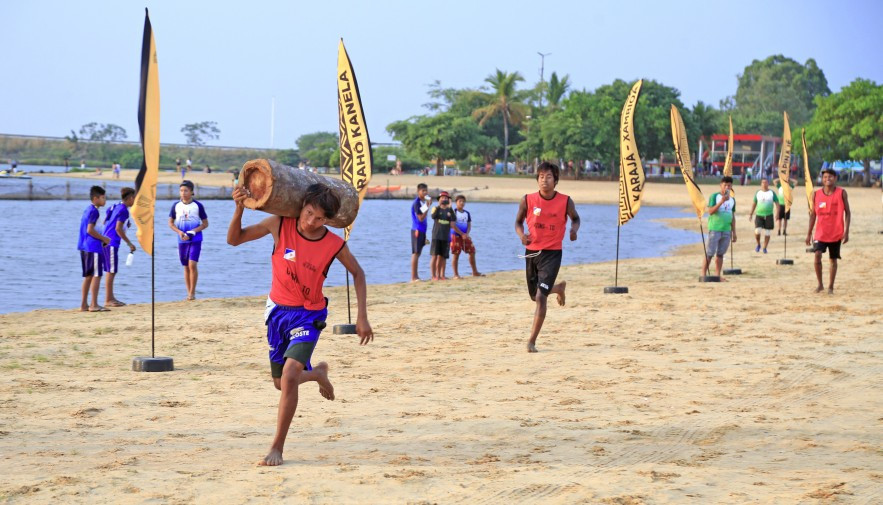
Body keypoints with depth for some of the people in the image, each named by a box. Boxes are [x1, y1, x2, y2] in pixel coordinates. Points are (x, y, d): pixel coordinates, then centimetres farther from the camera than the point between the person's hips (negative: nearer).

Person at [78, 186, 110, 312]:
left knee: (88, 276, 13)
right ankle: (94, 305, -9)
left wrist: (101, 239, 16)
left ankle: (83, 304, 14)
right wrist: (104, 239, -10)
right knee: (96, 275, -7)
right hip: (93, 247, -10)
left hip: (84, 247, 10)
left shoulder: (87, 210, 17)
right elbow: (90, 230, -19)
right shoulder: (94, 211, -12)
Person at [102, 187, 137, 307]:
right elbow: (118, 228, -19)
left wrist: (126, 224, 20)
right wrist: (129, 243, -15)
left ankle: (110, 298, 19)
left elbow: (105, 222, 20)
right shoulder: (123, 210, -13)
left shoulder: (115, 206, 14)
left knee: (111, 271, 14)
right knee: (111, 272, -5)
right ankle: (108, 300, -3)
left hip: (107, 242, 9)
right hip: (112, 243, -9)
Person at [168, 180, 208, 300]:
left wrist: (193, 231, -14)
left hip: (195, 240, -3)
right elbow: (171, 223, 9)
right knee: (186, 267, 8)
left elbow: (205, 223, 1)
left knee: (192, 264, -15)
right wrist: (179, 232, -10)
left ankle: (192, 292, -7)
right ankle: (189, 293, 15)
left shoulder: (198, 205, -4)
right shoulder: (176, 205, 3)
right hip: (182, 240, 3)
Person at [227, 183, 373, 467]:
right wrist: (239, 209, -22)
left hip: (308, 316, -3)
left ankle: (277, 447, -12)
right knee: (280, 383, 14)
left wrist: (362, 317, -1)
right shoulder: (280, 225, -11)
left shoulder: (335, 245, -14)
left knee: (289, 376, -23)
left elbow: (358, 274, 4)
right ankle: (318, 373, 49)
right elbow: (234, 239, -4)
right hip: (278, 312, 3)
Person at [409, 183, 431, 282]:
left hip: (422, 230, 9)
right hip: (417, 230, -9)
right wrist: (427, 206, -21)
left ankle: (416, 276, 16)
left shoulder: (424, 201, 12)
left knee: (418, 253, 11)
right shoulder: (416, 203, -15)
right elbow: (421, 218, -20)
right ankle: (413, 277, -7)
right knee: (415, 253, -8)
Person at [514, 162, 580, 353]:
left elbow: (575, 218, 12)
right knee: (534, 295, 17)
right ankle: (559, 287, 51)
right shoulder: (527, 200, -6)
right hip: (532, 252, 3)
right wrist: (521, 235, -15)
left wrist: (574, 229, -11)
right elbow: (518, 222, 7)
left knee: (540, 296, -15)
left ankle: (532, 341, -9)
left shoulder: (565, 201, -7)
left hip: (552, 253, -3)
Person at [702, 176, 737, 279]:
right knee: (709, 253, -5)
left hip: (726, 231, 5)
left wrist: (734, 232, 14)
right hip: (714, 230, -5)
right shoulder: (714, 196, -3)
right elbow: (710, 211, -14)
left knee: (720, 254, 7)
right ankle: (703, 274, -2)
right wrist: (721, 202, -23)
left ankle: (717, 275, 11)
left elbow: (732, 217, 18)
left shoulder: (732, 199, 14)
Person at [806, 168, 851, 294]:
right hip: (821, 233, 1)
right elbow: (813, 214, 7)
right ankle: (820, 284, 0)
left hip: (836, 233, -1)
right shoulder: (816, 194, 2)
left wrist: (846, 231, -9)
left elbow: (847, 212, -1)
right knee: (817, 256, -16)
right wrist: (809, 233, 5)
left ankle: (830, 287, 18)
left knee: (833, 259, 6)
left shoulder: (841, 193, -3)